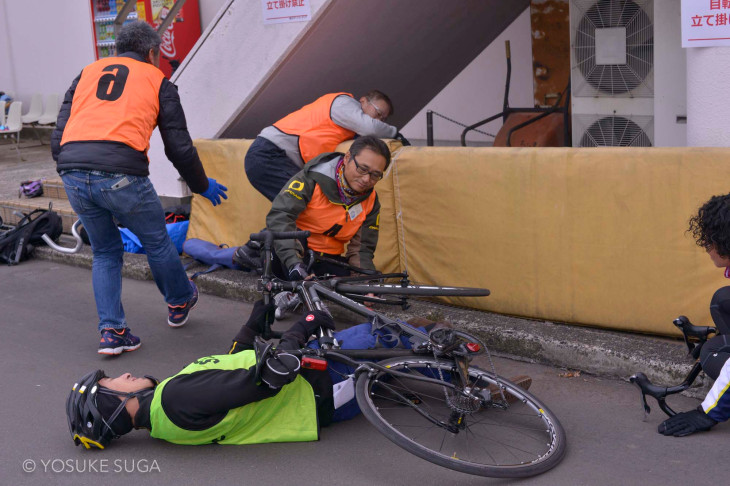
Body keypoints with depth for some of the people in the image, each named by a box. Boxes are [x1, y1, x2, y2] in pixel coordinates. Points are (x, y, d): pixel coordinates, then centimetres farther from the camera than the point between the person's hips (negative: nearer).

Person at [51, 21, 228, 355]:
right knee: (156, 242, 20)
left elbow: (58, 135, 20)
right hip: (120, 174, -4)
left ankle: (111, 332, 16)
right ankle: (179, 303, 41)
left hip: (73, 174, 4)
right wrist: (203, 186, 27)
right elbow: (179, 146, 13)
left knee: (104, 252, 21)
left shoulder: (87, 73, 25)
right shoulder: (157, 80, 15)